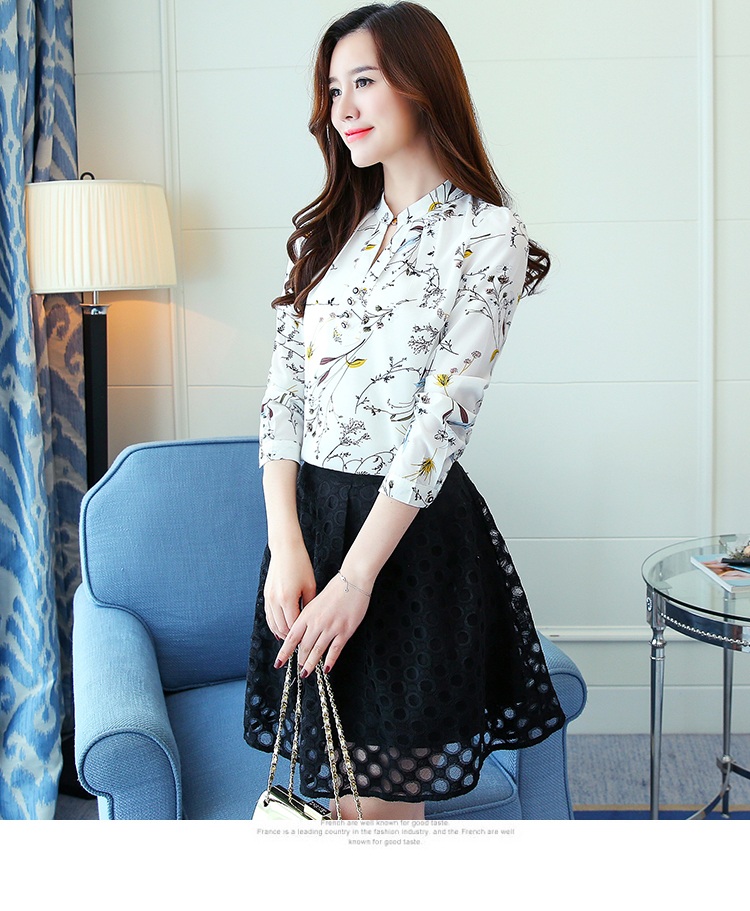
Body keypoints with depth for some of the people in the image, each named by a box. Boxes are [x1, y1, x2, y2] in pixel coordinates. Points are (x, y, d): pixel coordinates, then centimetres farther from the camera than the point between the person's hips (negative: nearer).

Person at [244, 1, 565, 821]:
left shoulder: (487, 236, -8)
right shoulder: (326, 230, 10)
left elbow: (444, 413, -15)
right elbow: (284, 391, 2)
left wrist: (356, 576, -19)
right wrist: (286, 548, -10)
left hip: (411, 531, -5)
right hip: (307, 511, 5)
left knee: (386, 797, 3)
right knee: (336, 785, 14)